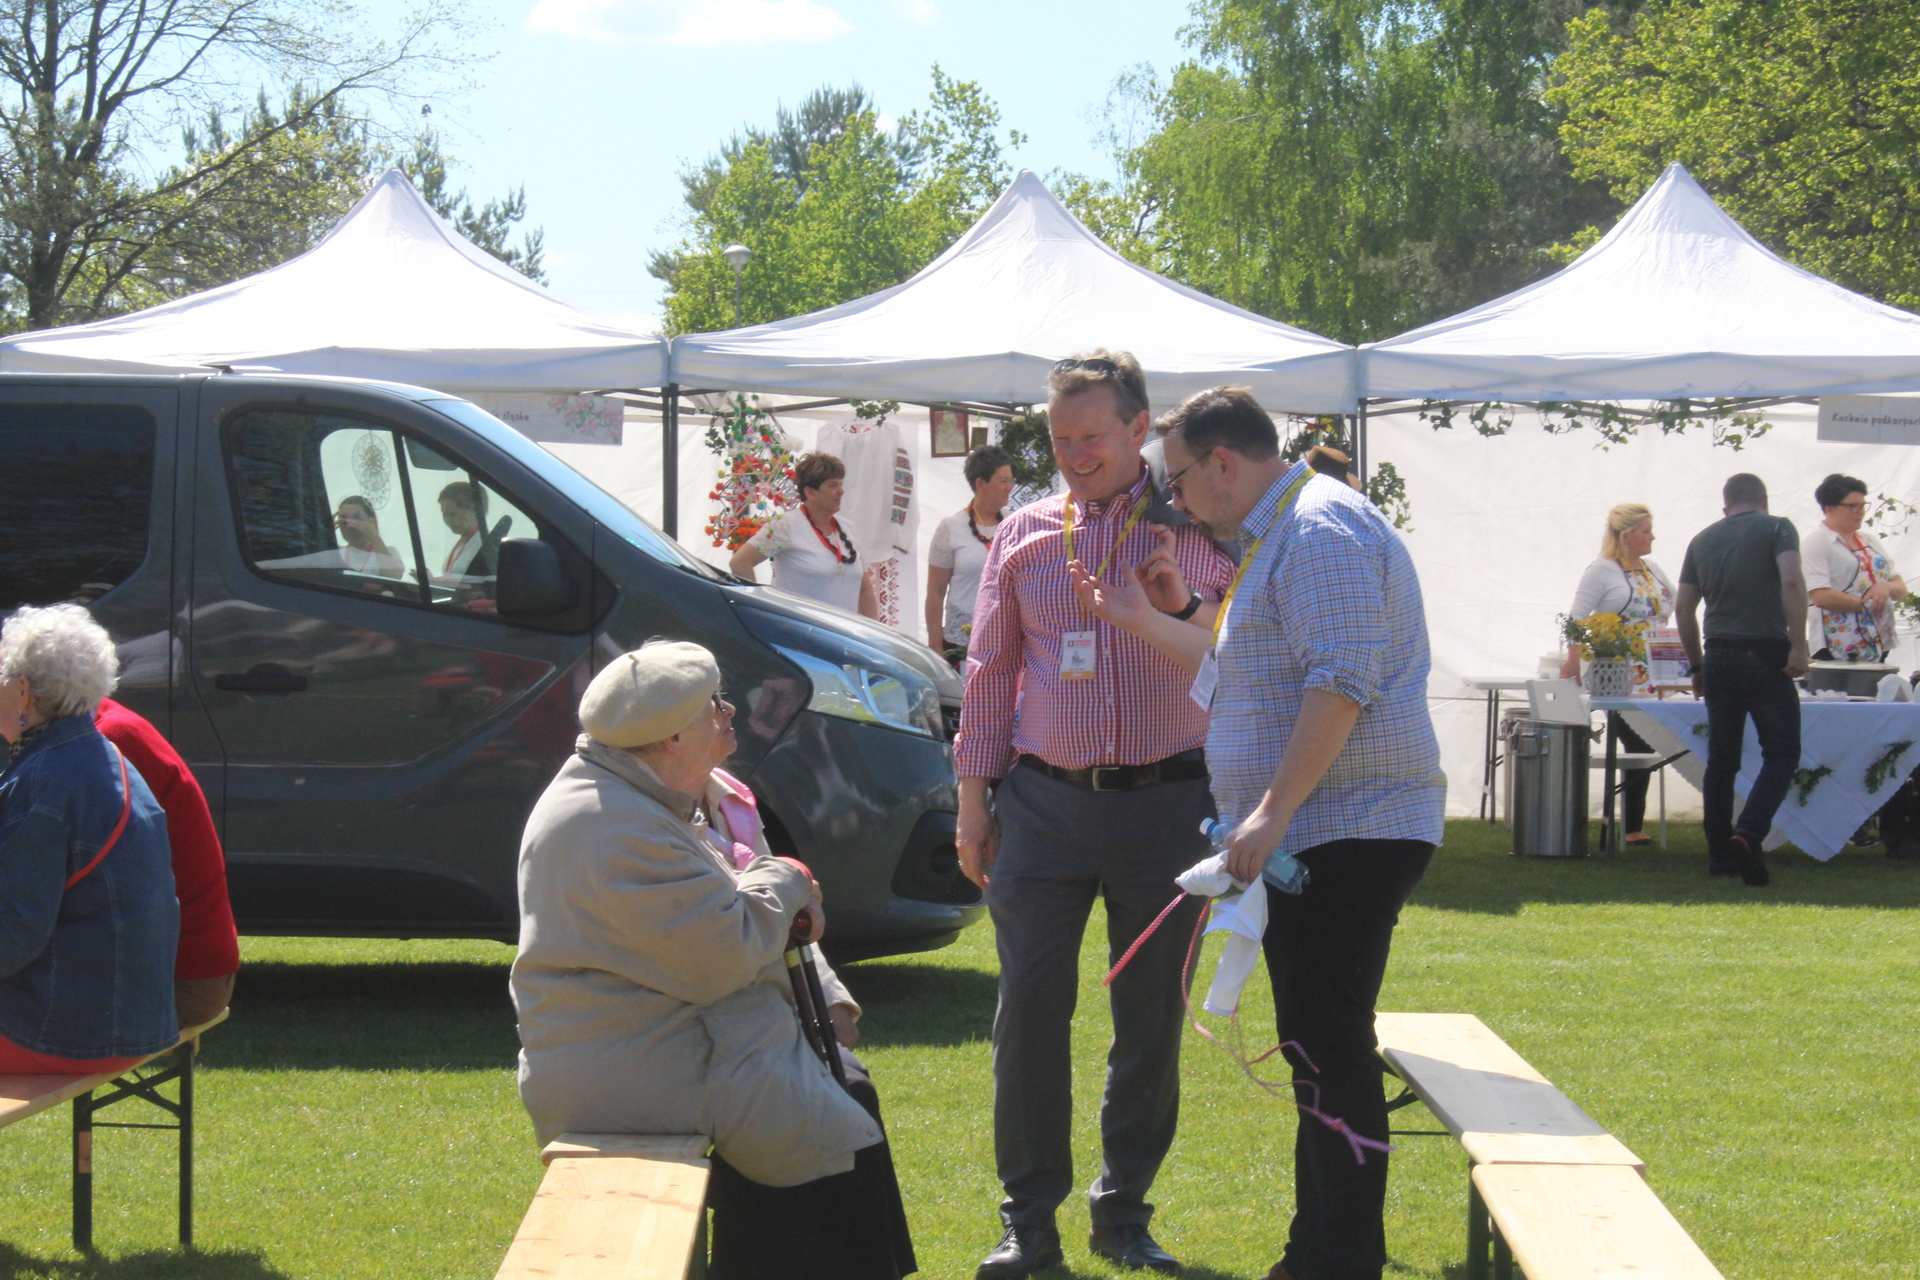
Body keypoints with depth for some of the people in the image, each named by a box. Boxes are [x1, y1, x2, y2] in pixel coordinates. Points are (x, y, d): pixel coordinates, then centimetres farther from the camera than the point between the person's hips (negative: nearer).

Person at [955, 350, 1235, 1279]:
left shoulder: (1193, 529, 3)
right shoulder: (1024, 536, 10)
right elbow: (989, 671, 13)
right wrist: (974, 799, 9)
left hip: (1164, 805, -1)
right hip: (1045, 803, 1)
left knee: (1152, 1016, 5)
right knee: (1030, 1009, -4)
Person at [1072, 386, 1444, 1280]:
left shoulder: (1319, 529, -13)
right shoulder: (1279, 531, 22)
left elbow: (1342, 681, -23)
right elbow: (1246, 665, 34)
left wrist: (1273, 810, -26)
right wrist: (1143, 623, 32)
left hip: (1347, 828, -11)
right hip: (1314, 835, 11)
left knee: (1328, 1048, -11)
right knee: (1321, 1048, 15)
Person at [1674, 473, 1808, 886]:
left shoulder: (1703, 540, 13)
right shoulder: (1777, 528, 0)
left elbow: (1683, 608, 12)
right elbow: (1792, 582, -17)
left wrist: (1698, 665, 20)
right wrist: (1798, 644, -16)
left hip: (1719, 656, 4)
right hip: (1765, 655, -4)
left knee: (1721, 758, 11)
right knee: (1781, 754, 0)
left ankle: (1720, 853, 11)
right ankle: (1748, 834, -20)